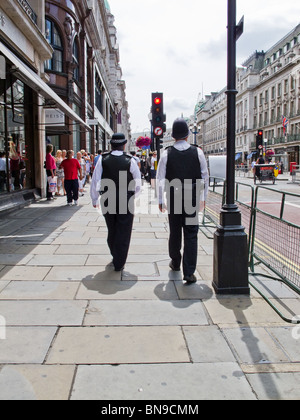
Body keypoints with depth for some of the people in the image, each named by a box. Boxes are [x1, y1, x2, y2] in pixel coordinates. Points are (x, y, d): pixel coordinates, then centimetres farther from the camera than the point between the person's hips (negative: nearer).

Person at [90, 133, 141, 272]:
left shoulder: (103, 160, -6)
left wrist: (94, 199, 7)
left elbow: (95, 181, -5)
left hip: (107, 201, 2)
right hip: (126, 202, -2)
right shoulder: (130, 161, -8)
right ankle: (119, 264, 14)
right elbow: (138, 183, 0)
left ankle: (115, 256, 39)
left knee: (112, 230, 22)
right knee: (123, 233, 8)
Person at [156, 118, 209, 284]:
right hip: (193, 199, 0)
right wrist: (203, 196, 13)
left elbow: (160, 179, -4)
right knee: (191, 236, 3)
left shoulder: (167, 154, -5)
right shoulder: (197, 152, -3)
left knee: (175, 233, 16)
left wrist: (160, 200, 5)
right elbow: (205, 176, 2)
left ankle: (175, 263, 35)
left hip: (173, 199, 1)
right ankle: (189, 272, 1)